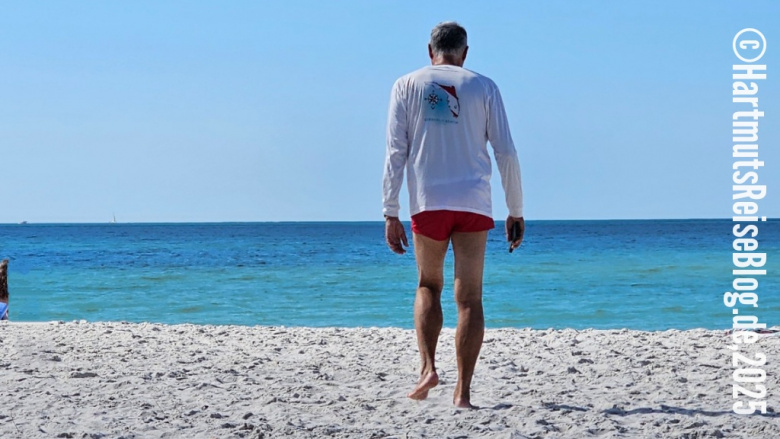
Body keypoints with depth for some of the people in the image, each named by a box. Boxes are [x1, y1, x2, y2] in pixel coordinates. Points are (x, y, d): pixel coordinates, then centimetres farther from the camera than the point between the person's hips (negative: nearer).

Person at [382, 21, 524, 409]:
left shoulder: (407, 86, 8)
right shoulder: (483, 87, 8)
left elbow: (396, 152, 1)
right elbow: (505, 152, 3)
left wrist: (390, 213, 1)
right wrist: (516, 211, 9)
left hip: (428, 203, 1)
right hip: (474, 203, 0)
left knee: (428, 286, 18)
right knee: (469, 298, 2)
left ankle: (427, 367, 0)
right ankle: (463, 391, -3)